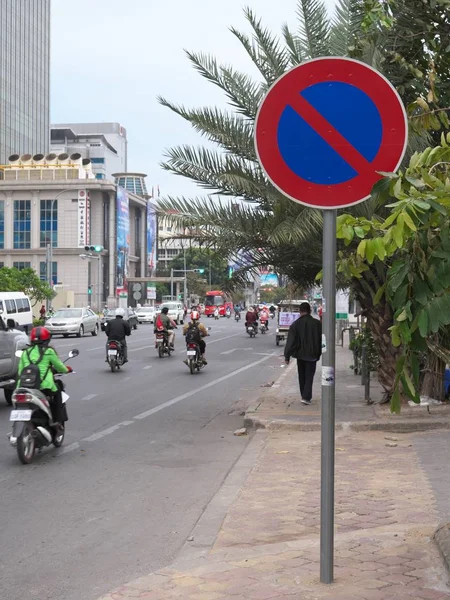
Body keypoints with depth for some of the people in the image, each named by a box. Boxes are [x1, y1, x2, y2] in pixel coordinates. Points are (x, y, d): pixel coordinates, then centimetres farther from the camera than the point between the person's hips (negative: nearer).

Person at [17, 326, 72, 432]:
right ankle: (58, 421, 15)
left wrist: (18, 386, 20)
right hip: (45, 385, -3)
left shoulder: (25, 352, 14)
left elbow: (20, 370, 14)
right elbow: (59, 366, 13)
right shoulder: (49, 351, 3)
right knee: (57, 393, 24)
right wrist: (67, 369, 33)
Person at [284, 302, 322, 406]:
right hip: (312, 355, -1)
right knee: (309, 376, 1)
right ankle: (306, 397, -11)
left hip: (300, 354, 1)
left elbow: (290, 342, -6)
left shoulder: (296, 324, -6)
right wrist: (319, 353, 14)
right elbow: (321, 340, 3)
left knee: (302, 377, 15)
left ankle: (305, 396, 23)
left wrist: (287, 356, -2)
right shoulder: (317, 324, -5)